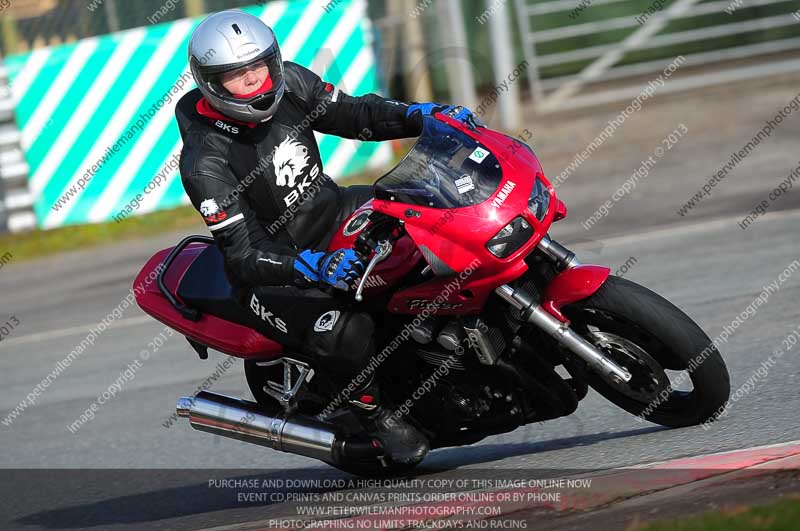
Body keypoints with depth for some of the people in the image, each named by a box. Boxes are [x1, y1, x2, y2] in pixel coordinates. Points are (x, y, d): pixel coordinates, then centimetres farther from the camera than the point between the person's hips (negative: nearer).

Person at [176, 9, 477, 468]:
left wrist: (426, 116, -10)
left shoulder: (288, 82, -9)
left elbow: (354, 114, 6)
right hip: (275, 269, -7)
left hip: (336, 211, 7)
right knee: (347, 333, -34)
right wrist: (316, 267, -43)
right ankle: (376, 418, -8)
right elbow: (244, 255, -28)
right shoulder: (205, 162, -26)